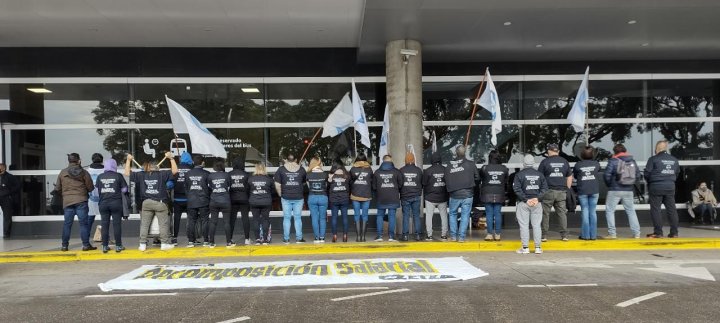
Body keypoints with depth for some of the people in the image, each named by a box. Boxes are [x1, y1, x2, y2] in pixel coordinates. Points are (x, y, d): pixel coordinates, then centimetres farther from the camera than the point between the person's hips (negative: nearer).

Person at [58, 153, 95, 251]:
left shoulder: (62, 173, 4)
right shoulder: (84, 172, -3)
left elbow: (58, 188, 10)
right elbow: (90, 188, -1)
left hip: (67, 201, 3)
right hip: (81, 200, -2)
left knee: (67, 224, 8)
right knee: (83, 223, 0)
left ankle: (64, 245, 13)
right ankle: (86, 245, 1)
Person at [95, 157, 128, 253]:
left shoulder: (100, 177, 3)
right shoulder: (118, 176, -5)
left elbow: (97, 190, 10)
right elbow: (124, 189, 0)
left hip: (103, 203, 3)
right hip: (116, 203, -3)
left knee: (104, 225, 7)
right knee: (117, 224, 2)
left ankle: (105, 246, 11)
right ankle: (118, 246, 5)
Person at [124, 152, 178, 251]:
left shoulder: (141, 175, 3)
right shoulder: (162, 174, -4)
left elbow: (127, 173, 7)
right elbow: (174, 171, -5)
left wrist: (128, 160, 14)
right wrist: (171, 158, 1)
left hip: (146, 203, 2)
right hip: (160, 203, -2)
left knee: (144, 224, 10)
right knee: (163, 224, 5)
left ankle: (142, 244, 11)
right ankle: (164, 243, 6)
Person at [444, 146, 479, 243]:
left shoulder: (448, 167, -1)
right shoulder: (470, 164, -7)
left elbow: (446, 181, 2)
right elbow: (477, 178, -1)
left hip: (454, 195, 2)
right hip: (467, 195, -2)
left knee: (453, 214, 18)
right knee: (465, 215, 6)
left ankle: (453, 236, 15)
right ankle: (461, 237, 4)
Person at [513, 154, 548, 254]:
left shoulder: (519, 174, -5)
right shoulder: (540, 174, 6)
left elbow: (517, 189, -12)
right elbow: (544, 189, 2)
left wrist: (526, 200, -10)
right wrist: (537, 198, -5)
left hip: (523, 204, -3)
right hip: (537, 203, 3)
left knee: (524, 225, 1)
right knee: (537, 225, 8)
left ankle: (525, 247, 2)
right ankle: (538, 247, 10)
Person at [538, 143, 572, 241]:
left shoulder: (545, 162, -3)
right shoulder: (564, 162, 11)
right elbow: (569, 177, 15)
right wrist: (567, 189, 20)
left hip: (548, 192, -4)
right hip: (561, 192, 4)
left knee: (545, 213, 2)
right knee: (562, 213, 7)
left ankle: (544, 235, 3)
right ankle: (564, 235, 7)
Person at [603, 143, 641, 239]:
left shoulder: (613, 161, -8)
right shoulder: (632, 161, 7)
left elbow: (606, 174, -13)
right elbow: (638, 174, 7)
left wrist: (609, 184, 4)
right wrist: (631, 183, 18)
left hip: (615, 190, -5)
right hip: (629, 190, 5)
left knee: (609, 210, 4)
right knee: (631, 211, 14)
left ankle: (612, 233, -2)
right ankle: (636, 233, 12)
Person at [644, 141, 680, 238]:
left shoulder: (653, 159, -9)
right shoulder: (674, 160, 10)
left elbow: (647, 173, -9)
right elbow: (677, 173, 14)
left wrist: (650, 182, 10)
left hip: (656, 187, -5)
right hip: (670, 187, 5)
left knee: (655, 210, 1)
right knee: (671, 209, 9)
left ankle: (658, 232, 0)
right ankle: (674, 232, 11)